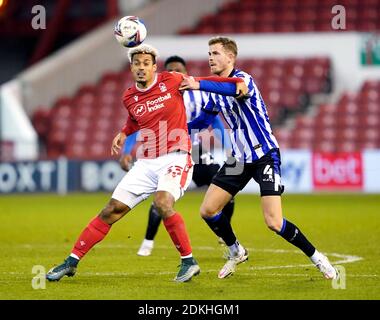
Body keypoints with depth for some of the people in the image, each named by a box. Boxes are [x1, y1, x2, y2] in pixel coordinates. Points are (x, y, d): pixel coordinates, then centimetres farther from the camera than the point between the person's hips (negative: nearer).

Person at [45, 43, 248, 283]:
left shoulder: (171, 81, -4)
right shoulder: (129, 98, 9)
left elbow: (202, 82, 8)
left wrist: (237, 85, -3)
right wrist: (123, 134, 15)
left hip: (176, 158, -5)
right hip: (147, 163, 5)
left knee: (162, 203, -31)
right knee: (112, 211, 1)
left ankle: (189, 262, -17)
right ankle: (72, 262, 8)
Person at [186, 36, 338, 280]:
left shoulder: (243, 78, -16)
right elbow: (204, 120, 25)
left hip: (265, 155, -8)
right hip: (240, 158, 8)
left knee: (274, 223, -17)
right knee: (208, 210, 1)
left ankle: (316, 257, 3)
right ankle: (236, 252, 26)